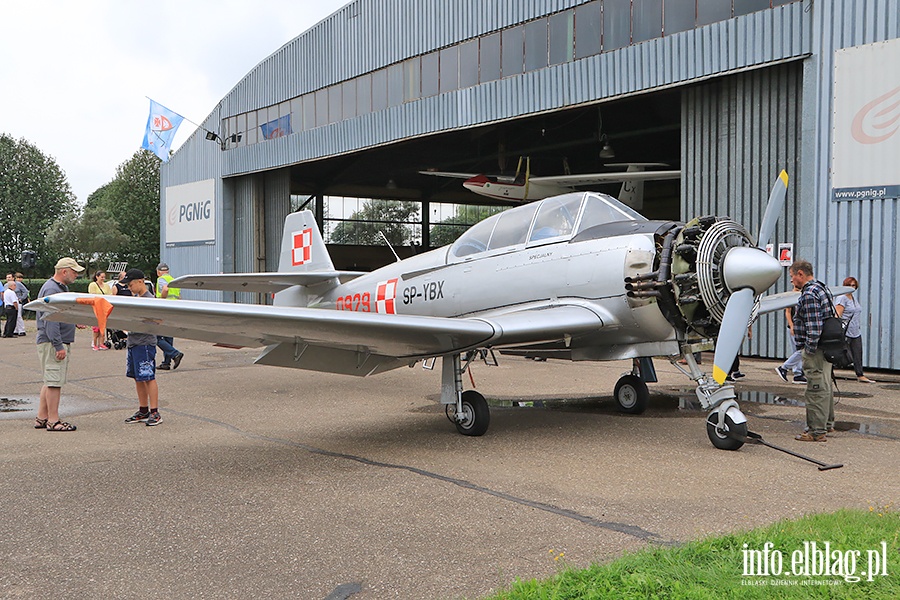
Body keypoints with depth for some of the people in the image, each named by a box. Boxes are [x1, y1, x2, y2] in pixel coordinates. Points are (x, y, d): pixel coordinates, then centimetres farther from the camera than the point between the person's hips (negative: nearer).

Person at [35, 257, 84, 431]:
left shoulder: (61, 287, 18)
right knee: (54, 382, -7)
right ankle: (53, 421, -2)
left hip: (59, 342, 11)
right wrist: (58, 345, -25)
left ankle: (41, 418, 20)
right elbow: (50, 320, -22)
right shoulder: (51, 289, -16)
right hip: (52, 343, -11)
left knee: (51, 382, 14)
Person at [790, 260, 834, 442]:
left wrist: (810, 350, -19)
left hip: (815, 351, -11)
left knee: (816, 389, -7)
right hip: (826, 348, 11)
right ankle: (827, 423, 32)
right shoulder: (821, 289, 15)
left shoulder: (809, 295, -18)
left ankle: (816, 431, -3)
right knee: (825, 386, 20)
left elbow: (813, 327, -24)